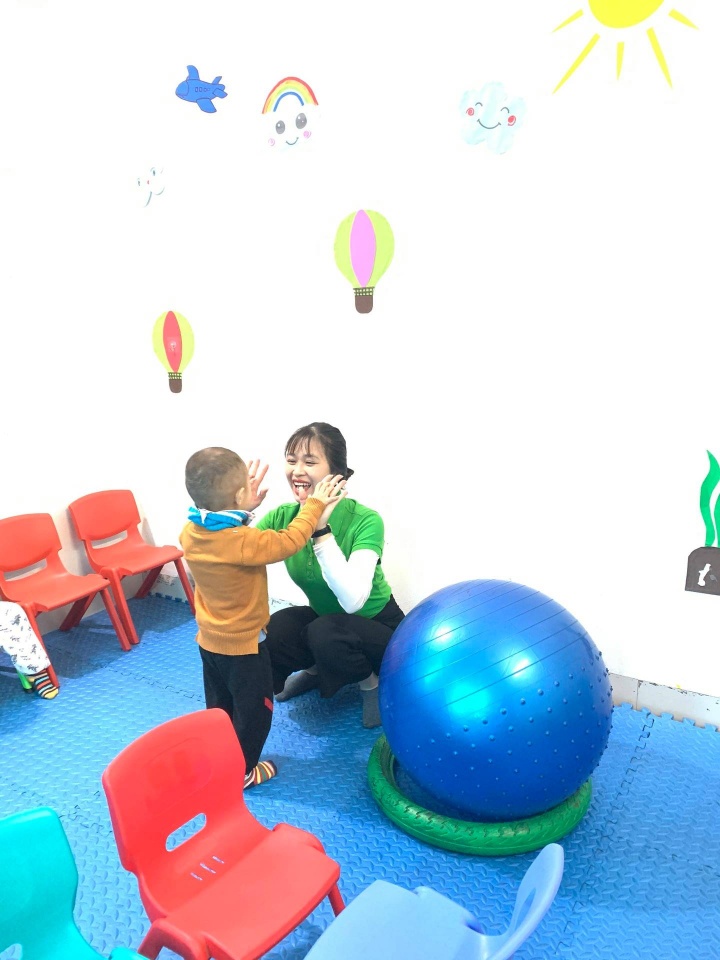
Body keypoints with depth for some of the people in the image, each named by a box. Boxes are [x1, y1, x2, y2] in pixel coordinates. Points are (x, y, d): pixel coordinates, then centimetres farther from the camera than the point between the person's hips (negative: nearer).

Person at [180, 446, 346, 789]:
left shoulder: (190, 532, -12)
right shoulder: (243, 542, -33)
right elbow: (288, 541, -21)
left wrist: (245, 503, 3)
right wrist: (314, 504, -9)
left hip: (209, 641, 7)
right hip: (243, 645, -7)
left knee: (219, 707, 27)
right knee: (254, 710, 16)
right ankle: (240, 771, 30)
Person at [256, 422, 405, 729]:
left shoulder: (365, 521, -27)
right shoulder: (283, 516, -12)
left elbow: (352, 600, -40)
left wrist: (320, 528, -41)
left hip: (378, 629, -5)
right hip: (324, 620, 5)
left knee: (325, 633, -34)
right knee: (271, 632, -23)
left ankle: (370, 681, -2)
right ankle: (316, 670, 10)